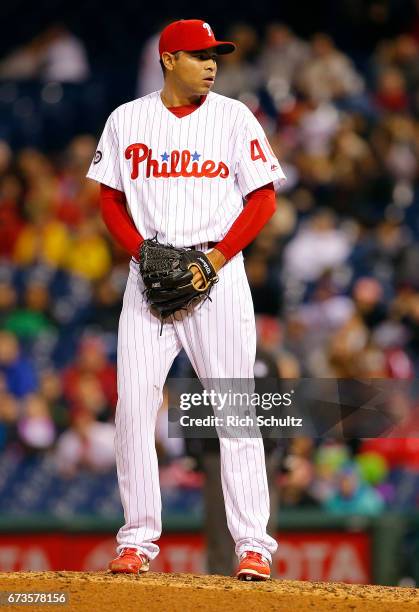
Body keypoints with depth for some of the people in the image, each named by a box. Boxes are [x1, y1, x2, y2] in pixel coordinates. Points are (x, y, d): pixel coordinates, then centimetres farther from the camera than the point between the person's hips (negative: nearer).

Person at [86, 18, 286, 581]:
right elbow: (111, 200, 11)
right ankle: (138, 540, 4)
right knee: (133, 404, -4)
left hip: (218, 270, -2)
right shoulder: (127, 120, 8)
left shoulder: (234, 118, 3)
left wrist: (215, 260, -10)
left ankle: (253, 545, -5)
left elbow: (262, 199, 1)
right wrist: (143, 254, -6)